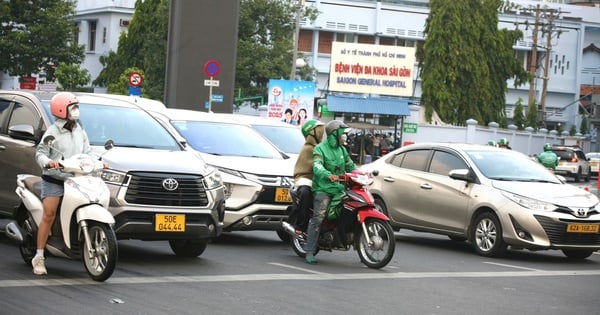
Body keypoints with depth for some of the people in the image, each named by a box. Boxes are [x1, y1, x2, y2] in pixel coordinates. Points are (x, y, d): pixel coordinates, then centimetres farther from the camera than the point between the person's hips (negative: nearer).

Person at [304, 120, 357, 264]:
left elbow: (350, 166, 25)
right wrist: (328, 175, -39)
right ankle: (309, 252, -16)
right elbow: (317, 166, -18)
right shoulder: (320, 148, -1)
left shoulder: (341, 150, 21)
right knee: (317, 219, -17)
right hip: (323, 189, -6)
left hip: (339, 188, 6)